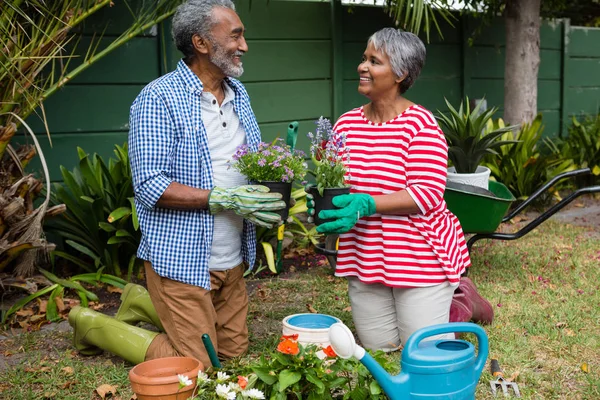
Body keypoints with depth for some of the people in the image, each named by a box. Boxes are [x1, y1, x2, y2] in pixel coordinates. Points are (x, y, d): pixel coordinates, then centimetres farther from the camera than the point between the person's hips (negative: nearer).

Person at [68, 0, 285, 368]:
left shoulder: (238, 93, 9)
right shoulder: (159, 99, -15)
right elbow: (150, 186, -20)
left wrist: (272, 193, -4)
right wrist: (224, 198, -25)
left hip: (233, 260, 8)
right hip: (182, 257, -8)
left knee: (234, 350, 16)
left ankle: (141, 303, 31)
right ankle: (93, 325, 18)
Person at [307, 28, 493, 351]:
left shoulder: (420, 124, -14)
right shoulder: (346, 124, 3)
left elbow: (428, 194, -20)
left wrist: (365, 204, -29)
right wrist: (320, 201, -13)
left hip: (418, 257, -5)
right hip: (364, 258, 5)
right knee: (378, 347, 14)